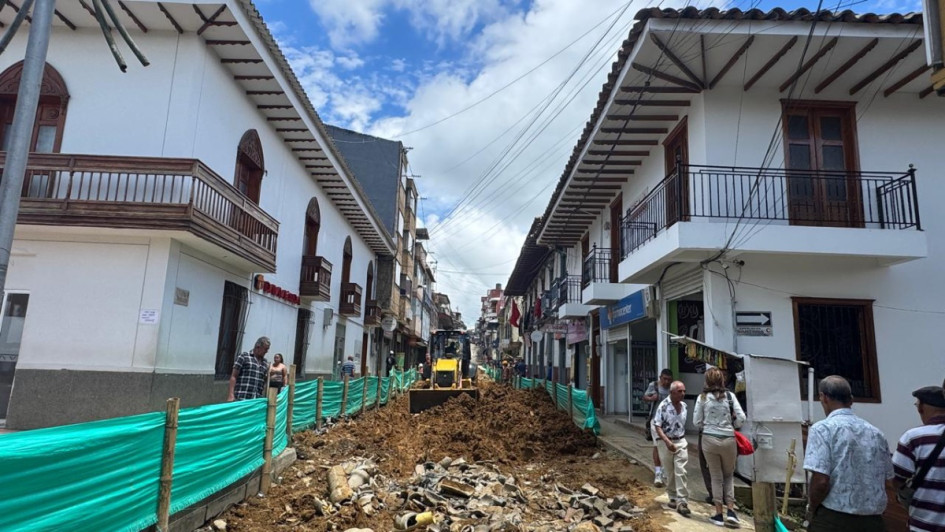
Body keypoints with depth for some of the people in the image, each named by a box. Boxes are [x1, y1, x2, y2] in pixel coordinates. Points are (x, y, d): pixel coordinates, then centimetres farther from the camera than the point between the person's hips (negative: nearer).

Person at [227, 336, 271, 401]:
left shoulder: (266, 363, 15)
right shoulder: (243, 357, 2)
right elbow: (233, 377, -3)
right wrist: (231, 395, -11)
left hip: (257, 401, 5)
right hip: (241, 399, -5)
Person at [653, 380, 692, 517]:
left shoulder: (684, 405, 2)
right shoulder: (663, 406, -15)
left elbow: (683, 424, 15)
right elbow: (657, 426, -16)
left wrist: (681, 437, 10)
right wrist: (667, 441, -24)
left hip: (681, 442, 3)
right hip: (665, 442, -3)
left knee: (680, 471, -6)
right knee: (670, 473, 9)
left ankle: (681, 501, -4)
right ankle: (673, 497, 26)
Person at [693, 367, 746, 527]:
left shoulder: (703, 397, -2)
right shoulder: (730, 395, -2)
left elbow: (696, 422, -1)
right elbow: (741, 418, -4)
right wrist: (731, 426, 15)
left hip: (709, 440, 0)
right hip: (728, 440, 1)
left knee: (716, 477, 11)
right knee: (729, 475, 19)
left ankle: (719, 514, 14)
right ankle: (731, 511, 9)